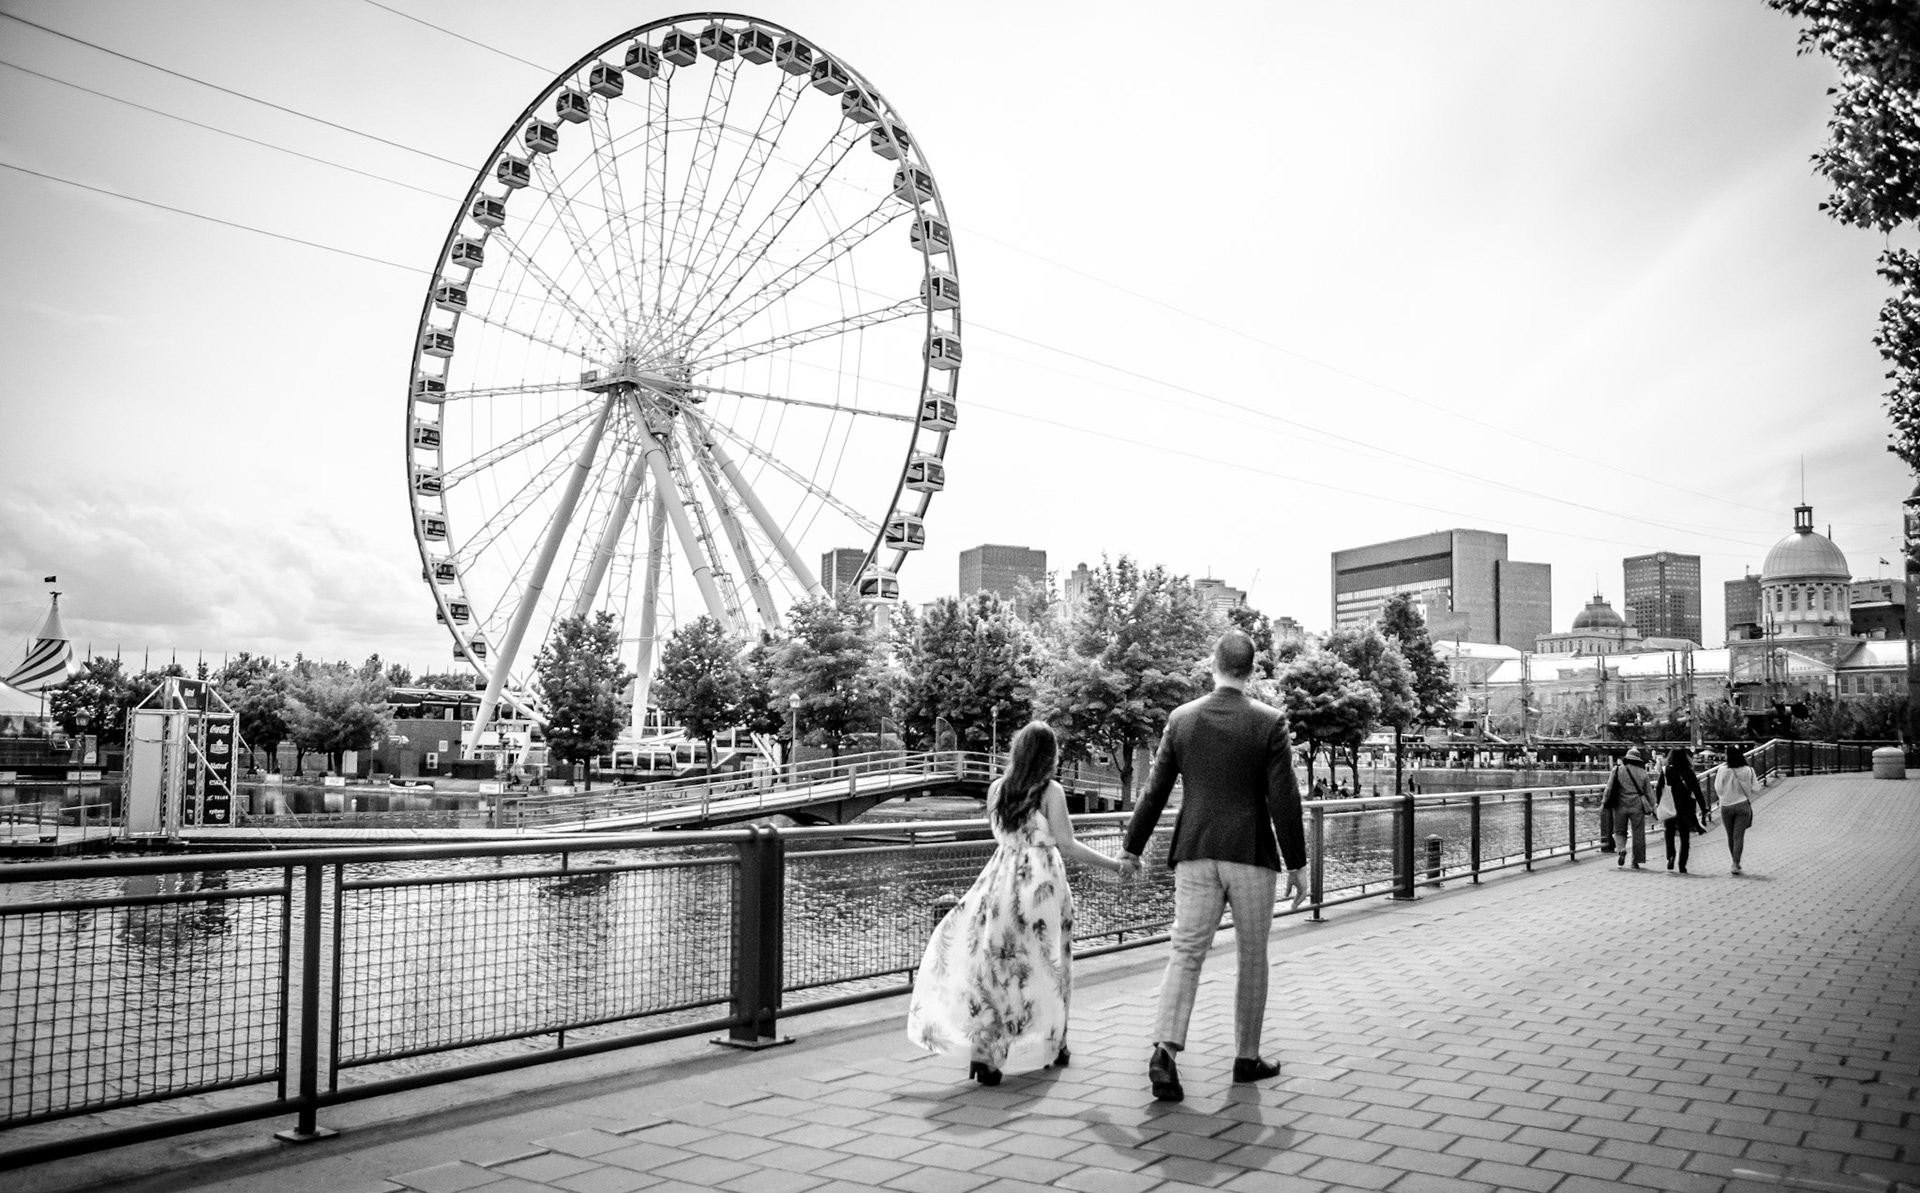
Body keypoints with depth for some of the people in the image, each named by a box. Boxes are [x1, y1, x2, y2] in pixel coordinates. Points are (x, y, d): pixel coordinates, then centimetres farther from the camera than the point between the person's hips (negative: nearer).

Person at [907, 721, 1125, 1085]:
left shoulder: (996, 789, 6)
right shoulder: (1051, 791, -6)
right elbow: (1067, 845, -7)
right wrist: (1115, 864, 1)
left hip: (1002, 877, 3)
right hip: (1042, 882, -3)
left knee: (994, 962, 4)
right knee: (1046, 965, 12)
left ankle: (984, 1051, -8)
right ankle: (1054, 1044, 27)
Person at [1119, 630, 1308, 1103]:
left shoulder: (1181, 718, 2)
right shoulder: (1269, 722, -6)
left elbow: (1155, 790, 5)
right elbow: (1283, 799, -7)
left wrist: (1133, 847, 15)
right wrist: (1297, 864, 1)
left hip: (1195, 854, 2)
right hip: (1251, 855, -2)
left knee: (1185, 952, 2)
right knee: (1253, 958, 13)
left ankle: (1166, 1049, -14)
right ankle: (1247, 1057, 22)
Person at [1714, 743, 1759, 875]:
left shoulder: (1723, 771, -12)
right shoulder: (1748, 770, -8)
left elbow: (1718, 789, -6)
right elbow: (1755, 787, -2)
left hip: (1726, 806, 0)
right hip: (1743, 805, 0)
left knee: (1730, 836, 15)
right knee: (1739, 836, 0)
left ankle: (1735, 862, 25)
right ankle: (1736, 864, -10)